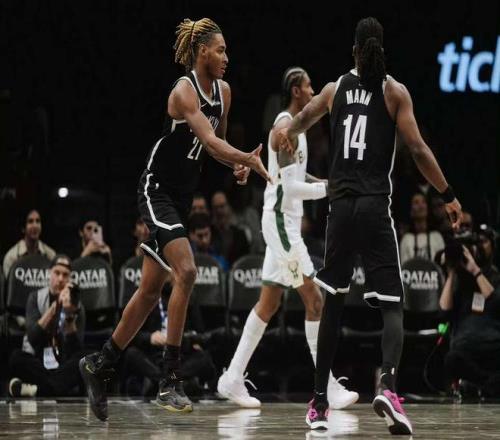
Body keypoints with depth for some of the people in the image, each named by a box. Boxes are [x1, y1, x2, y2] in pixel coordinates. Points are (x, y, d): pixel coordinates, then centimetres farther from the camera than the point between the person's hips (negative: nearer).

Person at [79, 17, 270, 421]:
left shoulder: (223, 92, 7)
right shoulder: (184, 91, -18)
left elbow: (218, 142, 20)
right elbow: (209, 141, -31)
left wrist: (236, 165, -1)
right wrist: (249, 159, -44)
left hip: (182, 196, 9)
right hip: (157, 190, -9)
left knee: (152, 288, 11)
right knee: (186, 271, -22)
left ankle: (100, 364, 24)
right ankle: (171, 381, -19)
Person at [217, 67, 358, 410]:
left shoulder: (293, 126, 15)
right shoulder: (285, 128, -16)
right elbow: (290, 187, -22)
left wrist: (327, 183, 13)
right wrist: (328, 189, -16)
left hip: (286, 222, 10)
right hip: (282, 221, -10)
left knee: (269, 303, 12)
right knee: (315, 300, -10)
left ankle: (233, 379, 14)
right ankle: (329, 388, -9)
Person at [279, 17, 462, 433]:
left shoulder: (335, 89, 10)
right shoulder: (395, 91, 0)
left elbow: (303, 118, 27)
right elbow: (418, 149, -6)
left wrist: (289, 135, 47)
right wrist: (449, 196, 1)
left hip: (341, 206, 3)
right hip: (375, 206, -3)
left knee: (334, 302, 15)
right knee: (392, 304, -4)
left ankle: (320, 399, 16)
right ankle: (388, 382, -30)